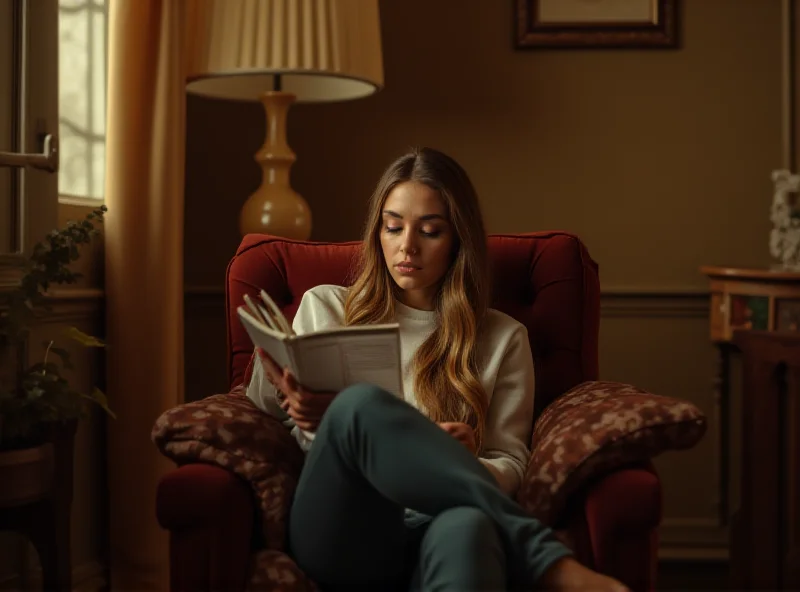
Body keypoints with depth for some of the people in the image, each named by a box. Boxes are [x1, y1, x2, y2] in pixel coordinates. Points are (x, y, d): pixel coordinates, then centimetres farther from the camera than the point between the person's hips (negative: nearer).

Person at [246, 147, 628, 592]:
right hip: (337, 531, 1)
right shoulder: (324, 309, 21)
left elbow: (509, 464, 15)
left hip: (436, 530, -1)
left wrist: (456, 466, -11)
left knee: (467, 525, -43)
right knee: (360, 404, -37)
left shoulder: (502, 338, 20)